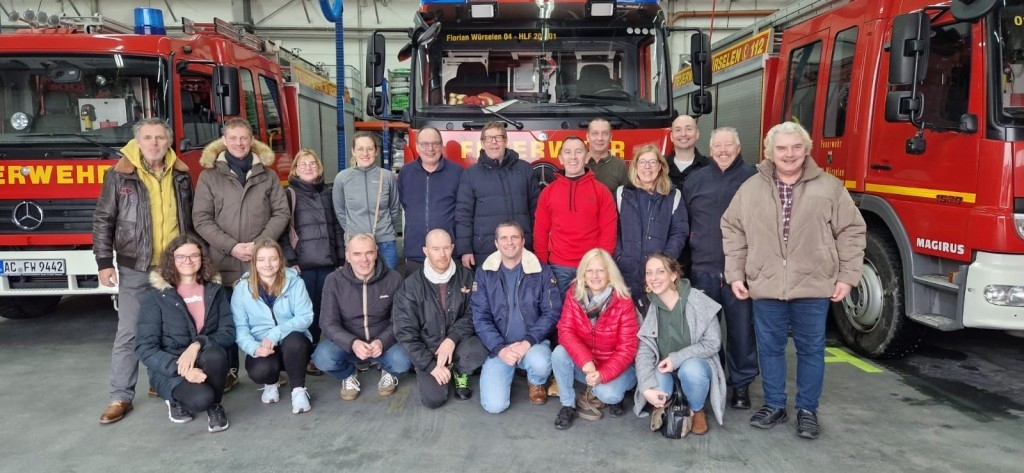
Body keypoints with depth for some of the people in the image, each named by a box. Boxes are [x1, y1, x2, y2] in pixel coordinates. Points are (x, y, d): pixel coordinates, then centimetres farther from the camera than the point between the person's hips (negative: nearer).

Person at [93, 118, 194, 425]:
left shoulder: (180, 175, 6)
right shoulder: (120, 175, -4)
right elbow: (103, 221, -3)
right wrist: (104, 262, -8)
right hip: (135, 269, -3)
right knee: (129, 333, 0)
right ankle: (121, 397, 8)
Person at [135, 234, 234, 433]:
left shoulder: (215, 290, 1)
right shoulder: (155, 295, -8)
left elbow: (229, 333, -6)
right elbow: (145, 348, -12)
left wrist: (198, 345, -26)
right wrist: (181, 369, -26)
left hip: (205, 363, 2)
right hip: (168, 369, -2)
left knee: (216, 354, -34)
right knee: (201, 398, -32)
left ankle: (215, 405, -5)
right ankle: (177, 399, 6)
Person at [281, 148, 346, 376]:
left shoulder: (327, 193, 13)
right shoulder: (289, 195, 0)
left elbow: (337, 227, 15)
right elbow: (282, 230, -6)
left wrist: (341, 259, 10)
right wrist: (290, 261, -14)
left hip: (327, 263, 4)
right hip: (303, 264, -4)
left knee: (324, 310, 6)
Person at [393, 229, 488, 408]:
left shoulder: (466, 276, -6)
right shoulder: (411, 286, -10)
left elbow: (472, 315, -5)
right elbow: (405, 332, -10)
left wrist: (452, 339, -23)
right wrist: (431, 365, -16)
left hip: (458, 342, 1)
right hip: (428, 349, -1)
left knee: (477, 352, -33)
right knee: (433, 399, -19)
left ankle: (459, 372, 4)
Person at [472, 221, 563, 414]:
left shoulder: (541, 271, -3)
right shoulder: (484, 273, -1)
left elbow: (552, 312, -6)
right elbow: (480, 317, -4)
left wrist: (528, 342, -20)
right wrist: (500, 349, -18)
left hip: (533, 343, 0)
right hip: (498, 347, 1)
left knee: (540, 363, -35)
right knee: (494, 405, -16)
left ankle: (537, 383, 4)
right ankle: (508, 371, 19)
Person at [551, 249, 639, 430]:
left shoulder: (623, 302, -18)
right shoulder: (574, 294, -9)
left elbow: (627, 348, -18)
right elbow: (565, 331, -17)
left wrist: (603, 375, -31)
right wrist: (586, 360, -33)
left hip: (615, 367, -3)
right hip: (584, 365, 3)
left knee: (608, 393, -32)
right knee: (559, 353, -26)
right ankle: (568, 405, -8)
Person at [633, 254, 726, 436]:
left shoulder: (698, 301, -17)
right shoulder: (648, 308, -8)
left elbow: (713, 342, -13)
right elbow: (644, 351, -11)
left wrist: (676, 359, -23)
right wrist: (647, 387, -27)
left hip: (697, 364, -2)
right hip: (664, 369, 2)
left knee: (690, 370, -36)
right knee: (656, 391, -30)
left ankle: (697, 411, -3)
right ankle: (665, 407, 10)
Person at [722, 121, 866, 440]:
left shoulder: (829, 187, -1)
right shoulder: (751, 188, 3)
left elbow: (851, 231, 1)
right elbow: (732, 231, 6)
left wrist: (847, 276, -4)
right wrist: (735, 275, 2)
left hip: (813, 286, -1)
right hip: (765, 286, 1)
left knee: (811, 349, 8)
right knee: (770, 348, 10)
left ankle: (807, 410, 23)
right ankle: (774, 405, 26)